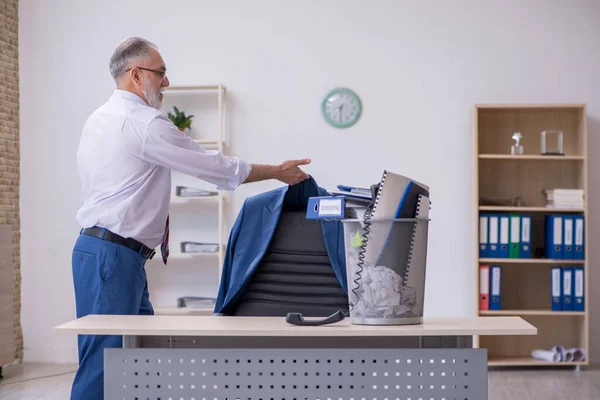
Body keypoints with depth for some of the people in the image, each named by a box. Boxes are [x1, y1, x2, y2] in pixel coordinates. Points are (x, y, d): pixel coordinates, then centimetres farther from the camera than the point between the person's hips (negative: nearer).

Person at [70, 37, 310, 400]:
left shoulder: (100, 119, 17)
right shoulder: (145, 122, -14)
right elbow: (215, 166, -9)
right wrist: (279, 172, 2)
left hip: (98, 244, 10)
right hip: (114, 255, -10)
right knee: (103, 363, -7)